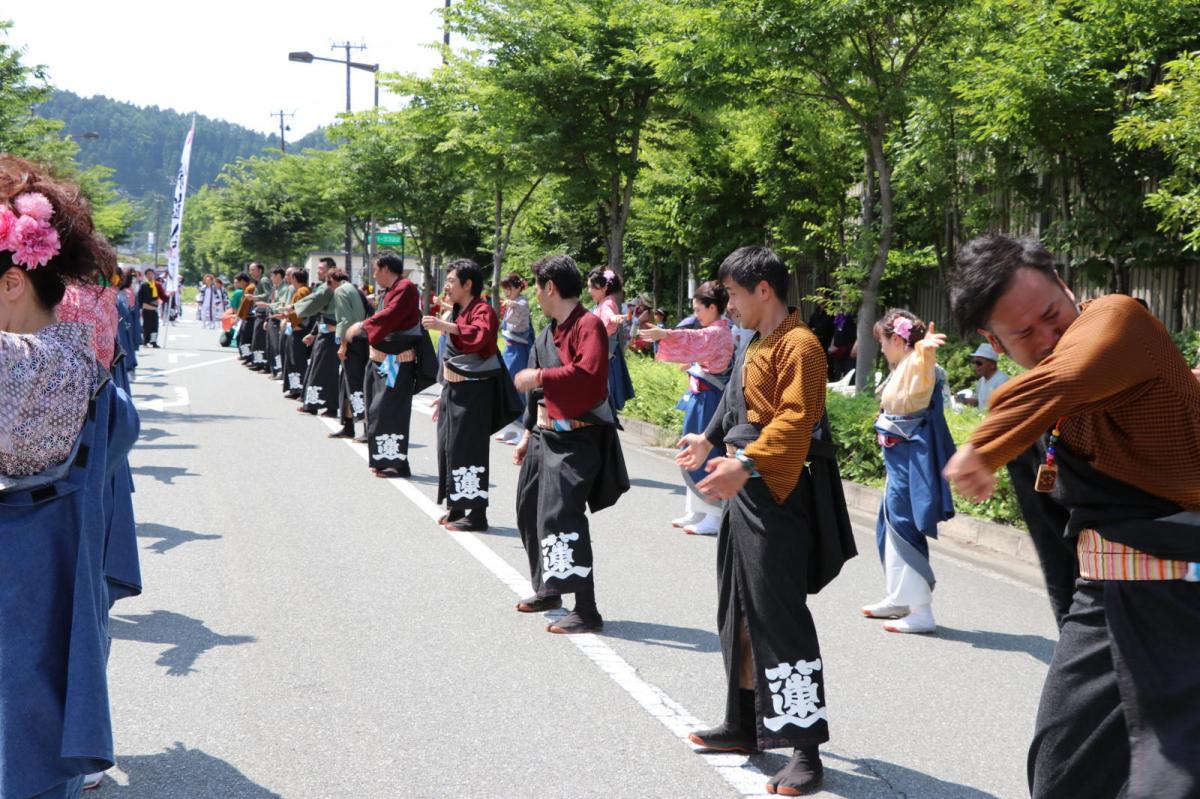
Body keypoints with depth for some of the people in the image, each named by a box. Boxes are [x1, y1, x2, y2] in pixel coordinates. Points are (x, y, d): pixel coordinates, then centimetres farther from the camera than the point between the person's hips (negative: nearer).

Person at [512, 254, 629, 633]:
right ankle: (549, 590, 35)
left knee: (560, 514, -19)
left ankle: (586, 610, -14)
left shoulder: (589, 326, -14)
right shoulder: (548, 333, 14)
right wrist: (529, 434, 21)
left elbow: (589, 375, -30)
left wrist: (540, 377, -21)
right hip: (546, 434, 10)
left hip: (577, 440, -10)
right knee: (530, 510, 18)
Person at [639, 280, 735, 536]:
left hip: (707, 400, -10)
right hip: (701, 398, 10)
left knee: (705, 457, -6)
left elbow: (695, 339, -36)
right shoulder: (714, 332, 16)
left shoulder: (718, 333, -17)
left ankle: (714, 517, -1)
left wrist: (663, 334, -49)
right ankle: (696, 512, 22)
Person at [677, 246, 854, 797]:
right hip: (743, 492, 10)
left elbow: (793, 421, -26)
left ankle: (805, 748, -2)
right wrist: (710, 441, 38)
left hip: (778, 500, -10)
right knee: (738, 613, 17)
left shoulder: (798, 345, -14)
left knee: (778, 617, -9)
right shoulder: (757, 346, 15)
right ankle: (744, 725, 30)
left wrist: (745, 464, -37)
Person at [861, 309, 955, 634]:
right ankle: (900, 598, 32)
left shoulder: (916, 364, -18)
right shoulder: (902, 368, 14)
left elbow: (924, 362, -44)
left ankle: (921, 611, -7)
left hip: (910, 458, -11)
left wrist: (925, 347, -65)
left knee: (904, 529, -10)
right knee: (890, 526, 19)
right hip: (900, 458, 11)